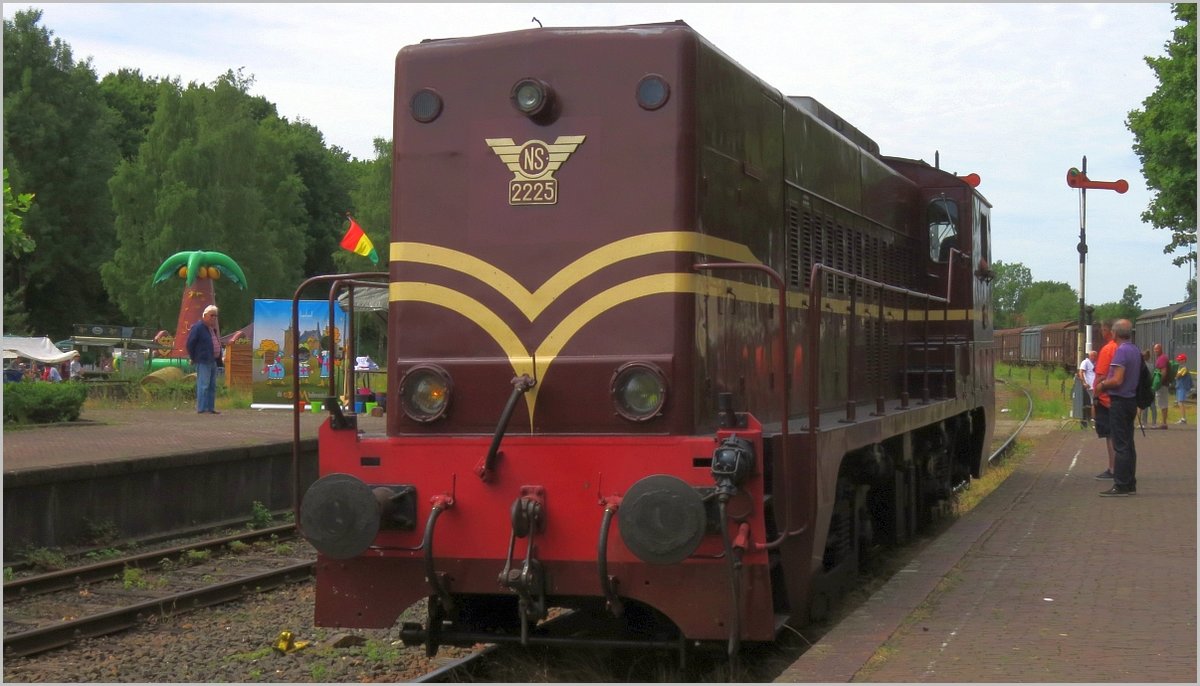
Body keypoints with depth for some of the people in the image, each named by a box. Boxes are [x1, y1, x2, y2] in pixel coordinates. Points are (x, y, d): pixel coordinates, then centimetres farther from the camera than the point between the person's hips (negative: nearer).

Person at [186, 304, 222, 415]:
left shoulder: (213, 328, 17)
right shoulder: (198, 327, -11)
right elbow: (190, 343, -12)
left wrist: (219, 357, 19)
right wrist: (194, 358, -8)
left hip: (213, 361, 9)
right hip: (203, 362, -9)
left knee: (212, 386, 11)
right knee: (203, 385, -10)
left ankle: (211, 408, 16)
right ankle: (201, 409, -9)